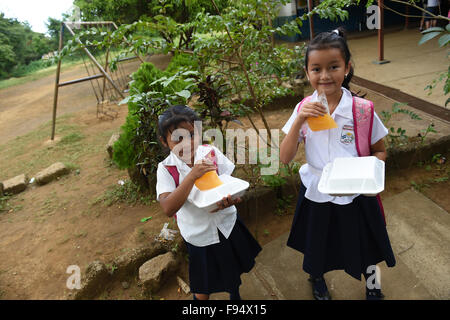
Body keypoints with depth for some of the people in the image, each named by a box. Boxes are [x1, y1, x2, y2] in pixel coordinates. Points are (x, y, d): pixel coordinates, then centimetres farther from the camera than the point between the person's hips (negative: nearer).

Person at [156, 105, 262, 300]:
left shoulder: (211, 153, -14)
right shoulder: (166, 169, -19)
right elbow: (168, 209, -29)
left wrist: (230, 199, -33)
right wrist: (193, 175, -38)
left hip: (226, 224, 2)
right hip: (198, 235, -2)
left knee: (234, 272, 28)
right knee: (202, 290, 17)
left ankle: (235, 295, 60)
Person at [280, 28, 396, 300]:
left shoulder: (363, 110, -15)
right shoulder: (304, 108, -10)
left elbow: (380, 151, -1)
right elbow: (285, 158, -14)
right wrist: (298, 121, -27)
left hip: (356, 195, -1)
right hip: (316, 194, 1)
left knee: (365, 246, 22)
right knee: (318, 246, 24)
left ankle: (372, 287, 57)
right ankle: (317, 278, 60)